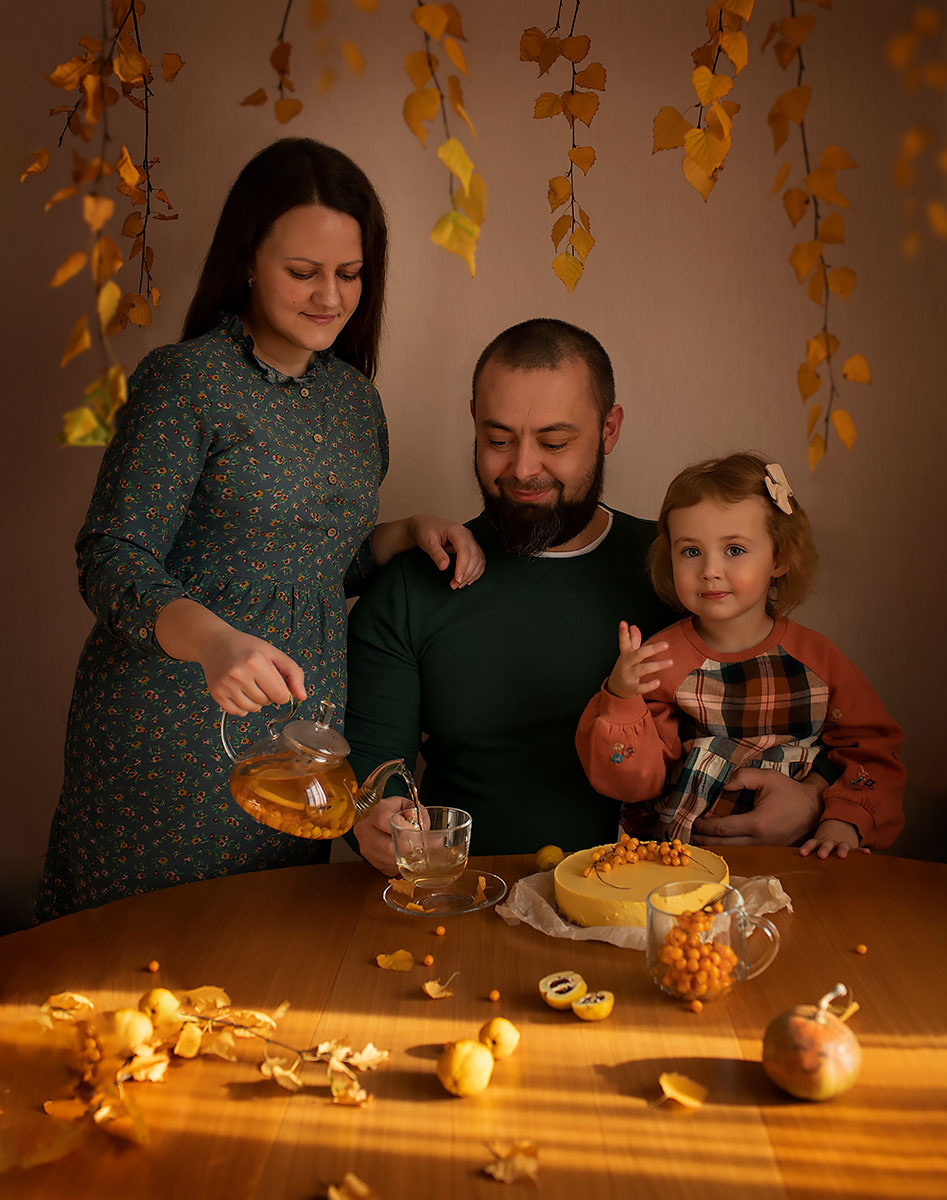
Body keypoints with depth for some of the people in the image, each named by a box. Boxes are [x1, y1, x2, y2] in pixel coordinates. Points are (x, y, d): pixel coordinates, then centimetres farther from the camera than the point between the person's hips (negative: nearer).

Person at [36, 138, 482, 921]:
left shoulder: (353, 395, 10)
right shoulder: (184, 379, -10)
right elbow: (112, 561, -15)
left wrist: (410, 532, 1)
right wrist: (214, 640, -33)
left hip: (302, 730, 6)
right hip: (173, 731, -5)